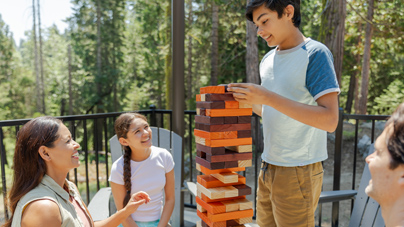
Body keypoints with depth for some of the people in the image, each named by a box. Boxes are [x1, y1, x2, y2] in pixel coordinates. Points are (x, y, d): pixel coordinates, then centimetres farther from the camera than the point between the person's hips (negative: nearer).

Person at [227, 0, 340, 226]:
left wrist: (267, 97, -26)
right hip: (269, 167, 7)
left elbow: (330, 120, -21)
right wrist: (247, 99, 2)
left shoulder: (316, 54, -11)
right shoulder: (267, 60, 10)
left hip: (298, 171, -7)